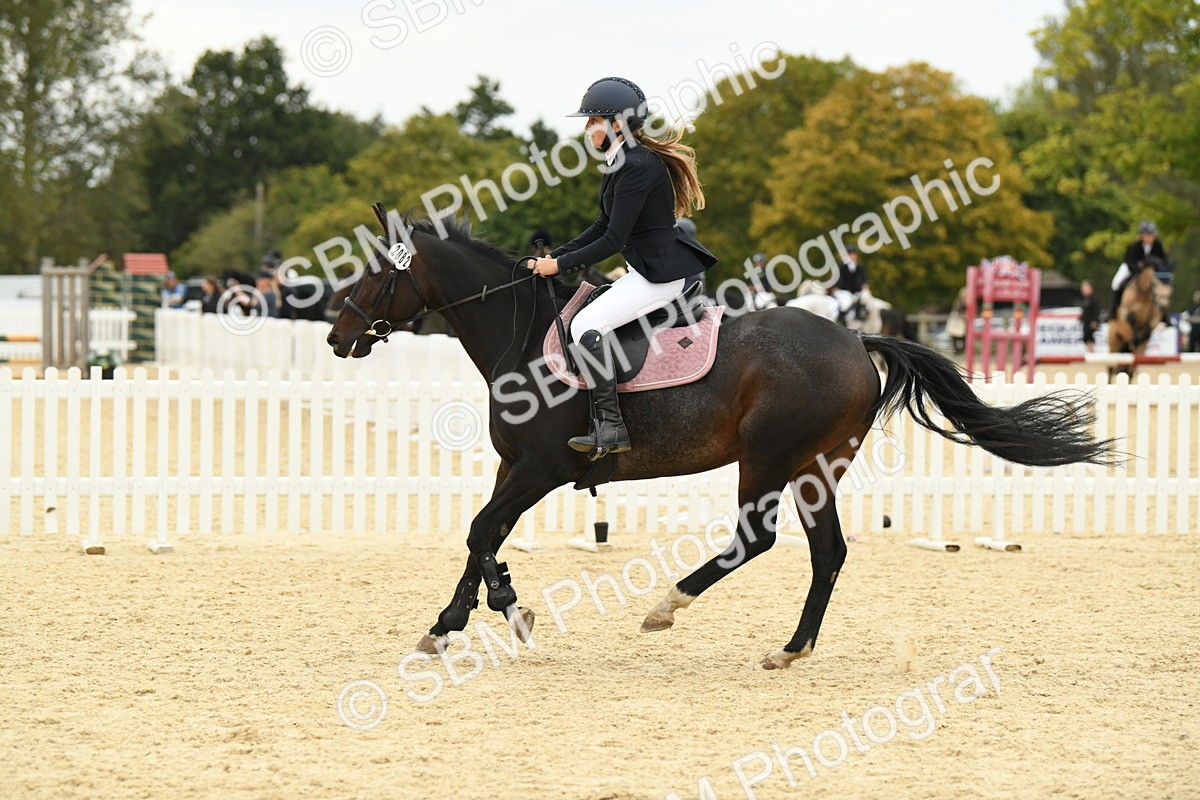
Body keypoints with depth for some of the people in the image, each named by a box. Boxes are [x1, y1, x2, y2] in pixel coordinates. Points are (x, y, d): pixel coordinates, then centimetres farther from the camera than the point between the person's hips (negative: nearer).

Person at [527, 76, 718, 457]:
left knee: (586, 325, -20)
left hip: (662, 274, -11)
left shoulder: (638, 166, -20)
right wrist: (554, 255, 11)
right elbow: (604, 225, 18)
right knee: (584, 317, 21)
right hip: (649, 269, 11)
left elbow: (613, 240, -22)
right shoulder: (623, 161, 11)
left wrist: (561, 265, -14)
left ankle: (611, 427, -22)